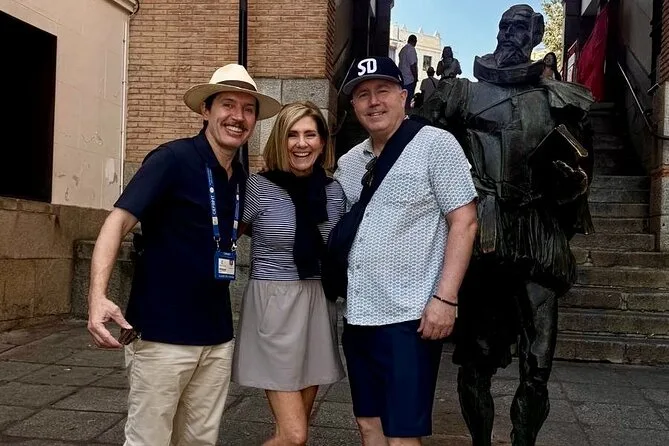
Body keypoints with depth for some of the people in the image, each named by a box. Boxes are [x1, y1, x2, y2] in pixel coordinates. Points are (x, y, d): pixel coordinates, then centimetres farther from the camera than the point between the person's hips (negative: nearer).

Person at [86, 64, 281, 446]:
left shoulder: (240, 177, 10)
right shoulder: (174, 158, -10)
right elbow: (118, 222, -18)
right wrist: (98, 295, -32)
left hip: (217, 336, 6)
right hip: (161, 333, -6)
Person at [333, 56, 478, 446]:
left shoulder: (435, 144, -5)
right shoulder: (349, 162, 13)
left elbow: (464, 222, -11)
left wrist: (445, 298, -17)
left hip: (410, 317, -6)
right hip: (359, 316, 7)